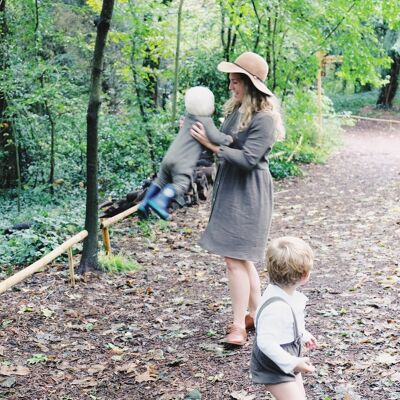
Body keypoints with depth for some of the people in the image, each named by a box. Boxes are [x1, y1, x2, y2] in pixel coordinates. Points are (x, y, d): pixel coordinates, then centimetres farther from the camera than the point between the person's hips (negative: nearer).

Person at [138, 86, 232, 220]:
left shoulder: (189, 116, 15)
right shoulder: (205, 120, -7)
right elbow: (215, 137, -13)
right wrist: (228, 139, 1)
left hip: (169, 156, 8)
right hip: (183, 161, -8)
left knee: (161, 180, 21)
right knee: (180, 184, -19)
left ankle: (144, 203, 19)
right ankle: (159, 201, -37)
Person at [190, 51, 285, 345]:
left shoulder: (264, 118, -19)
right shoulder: (236, 108, 7)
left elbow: (248, 159, -23)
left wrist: (211, 145, -21)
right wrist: (201, 134, 4)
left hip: (248, 194, -9)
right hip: (230, 189, 9)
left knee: (235, 259, -7)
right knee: (242, 257, 16)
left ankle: (239, 326, 1)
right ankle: (256, 313, 29)